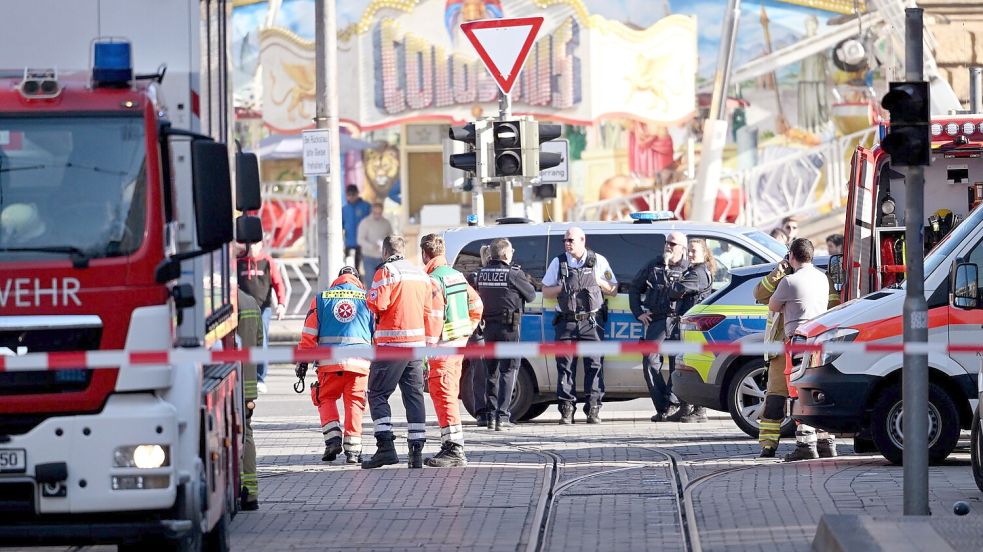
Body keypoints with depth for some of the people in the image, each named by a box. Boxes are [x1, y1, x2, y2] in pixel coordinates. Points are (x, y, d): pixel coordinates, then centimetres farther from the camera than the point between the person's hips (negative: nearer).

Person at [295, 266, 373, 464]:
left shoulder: (321, 298, 11)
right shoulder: (367, 299, 11)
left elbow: (309, 334, 7)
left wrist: (302, 362, 10)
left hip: (329, 361, 0)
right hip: (359, 362, 0)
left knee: (326, 398, 17)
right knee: (354, 403, 8)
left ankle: (333, 438, 0)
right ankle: (352, 448, 1)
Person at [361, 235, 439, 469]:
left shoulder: (387, 271, -8)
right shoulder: (421, 274, 14)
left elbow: (377, 303, -19)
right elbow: (429, 311, 15)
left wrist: (373, 302, 4)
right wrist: (429, 341, 20)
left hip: (392, 343, -6)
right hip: (416, 344, 6)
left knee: (378, 394, 0)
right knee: (414, 396, 9)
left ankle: (386, 447, -13)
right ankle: (416, 452, 5)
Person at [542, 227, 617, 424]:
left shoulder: (598, 261, 8)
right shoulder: (558, 262, 11)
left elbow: (613, 291, 13)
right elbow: (546, 291, 14)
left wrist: (599, 282, -5)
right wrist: (562, 288, -4)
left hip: (591, 321, -1)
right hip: (566, 322, 1)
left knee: (594, 364, -7)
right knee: (565, 365, -3)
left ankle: (593, 410, -5)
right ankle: (566, 410, -1)